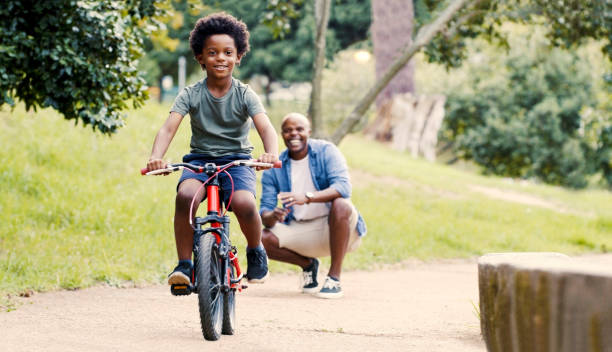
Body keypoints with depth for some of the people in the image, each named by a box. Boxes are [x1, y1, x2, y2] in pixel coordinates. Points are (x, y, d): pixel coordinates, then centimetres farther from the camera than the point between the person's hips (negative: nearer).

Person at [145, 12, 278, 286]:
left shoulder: (244, 94, -4)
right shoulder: (191, 94, -3)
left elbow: (265, 127, -18)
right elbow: (169, 127, -15)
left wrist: (271, 153, -42)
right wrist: (156, 157, -36)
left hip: (237, 161, -1)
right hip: (200, 159, 1)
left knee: (244, 203, -32)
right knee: (185, 195, -33)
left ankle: (256, 251, 1)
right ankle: (184, 264, -19)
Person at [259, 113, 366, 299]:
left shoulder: (326, 151, -10)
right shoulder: (275, 168, -1)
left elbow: (343, 187, -27)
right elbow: (265, 209, -5)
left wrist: (307, 197, -43)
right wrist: (272, 217, -32)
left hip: (332, 227, -3)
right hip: (298, 231, 3)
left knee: (340, 205, -35)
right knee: (261, 240, -21)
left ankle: (334, 277, -26)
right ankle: (308, 264, 9)